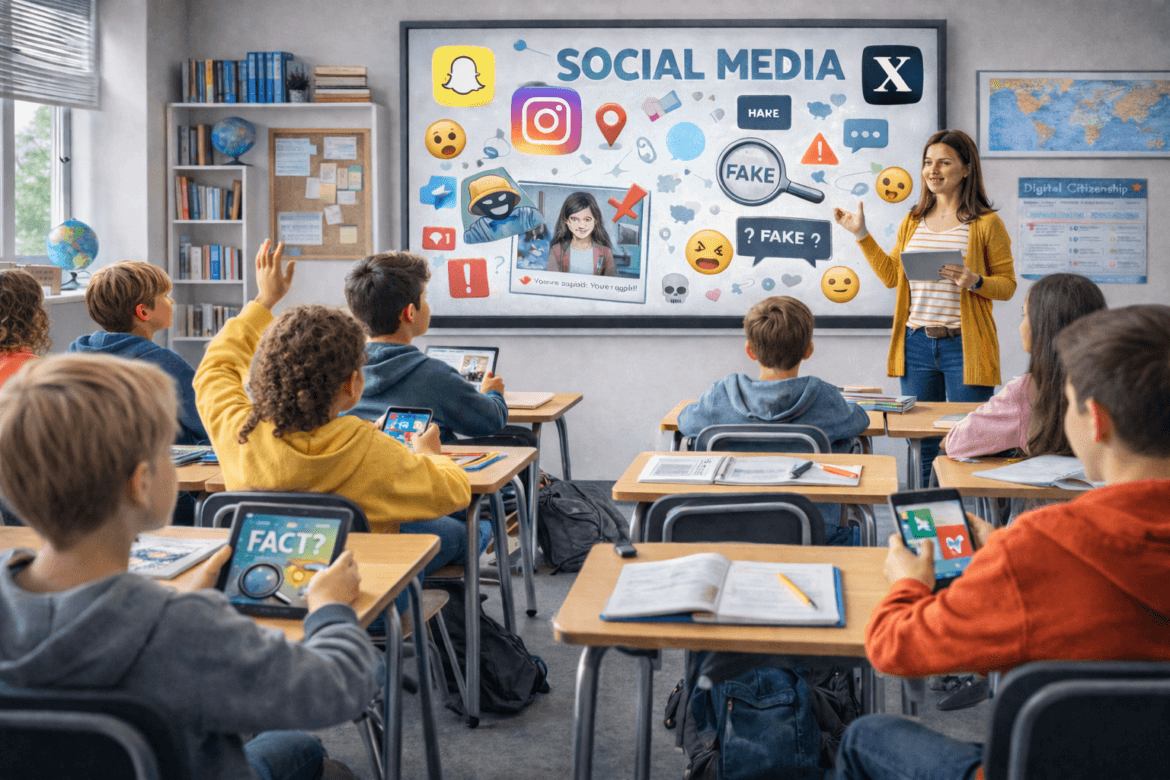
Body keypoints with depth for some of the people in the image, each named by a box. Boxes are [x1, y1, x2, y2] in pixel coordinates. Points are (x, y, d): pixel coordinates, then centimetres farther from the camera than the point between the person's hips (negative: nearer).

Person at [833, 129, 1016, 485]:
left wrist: (975, 282, -20)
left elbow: (1007, 284, 0)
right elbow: (891, 275, 15)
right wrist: (861, 235, 11)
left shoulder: (986, 224, -2)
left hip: (963, 345, -5)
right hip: (916, 344, 5)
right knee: (920, 444, 11)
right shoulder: (913, 221, 13)